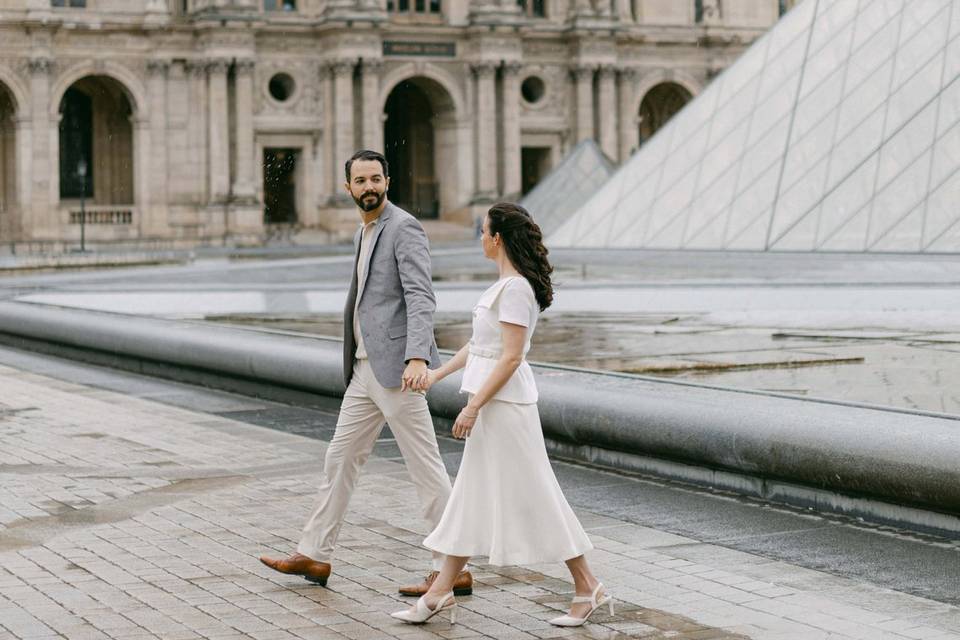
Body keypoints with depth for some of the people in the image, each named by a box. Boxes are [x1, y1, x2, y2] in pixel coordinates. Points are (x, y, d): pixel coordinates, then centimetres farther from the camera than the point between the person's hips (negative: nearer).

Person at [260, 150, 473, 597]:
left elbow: (421, 299, -21)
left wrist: (417, 358, -34)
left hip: (396, 368, -9)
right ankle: (314, 556, 24)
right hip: (365, 369, 9)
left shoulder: (404, 227, -11)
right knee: (340, 459, 14)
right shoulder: (365, 233, 18)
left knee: (425, 468, -5)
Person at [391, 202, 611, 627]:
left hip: (504, 403, -10)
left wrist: (473, 407, -21)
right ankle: (441, 592, 16)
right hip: (492, 401, 10)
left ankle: (587, 588, 6)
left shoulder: (515, 288, -18)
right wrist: (436, 374, 22)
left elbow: (511, 357, -22)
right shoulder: (508, 284, 12)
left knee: (532, 497, -3)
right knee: (473, 497, 11)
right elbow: (481, 344, 19)